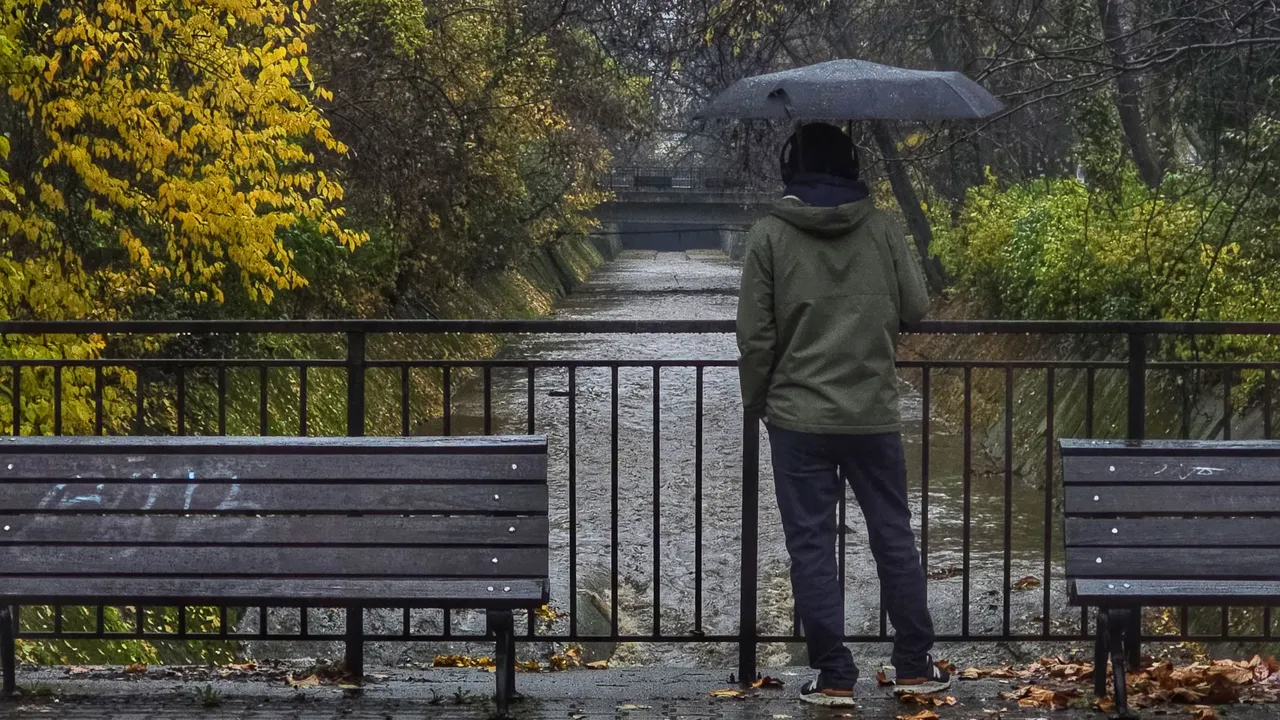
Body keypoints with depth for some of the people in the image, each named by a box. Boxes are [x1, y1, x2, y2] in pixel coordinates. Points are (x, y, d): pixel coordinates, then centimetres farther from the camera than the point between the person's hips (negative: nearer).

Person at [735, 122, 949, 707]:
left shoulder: (769, 235, -5)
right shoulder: (880, 227, -1)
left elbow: (755, 335, -5)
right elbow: (916, 307, 4)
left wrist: (755, 402, 9)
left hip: (797, 418, -2)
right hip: (873, 415, 2)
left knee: (811, 545, 4)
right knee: (894, 537, 12)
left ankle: (834, 676, 5)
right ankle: (916, 665, 18)